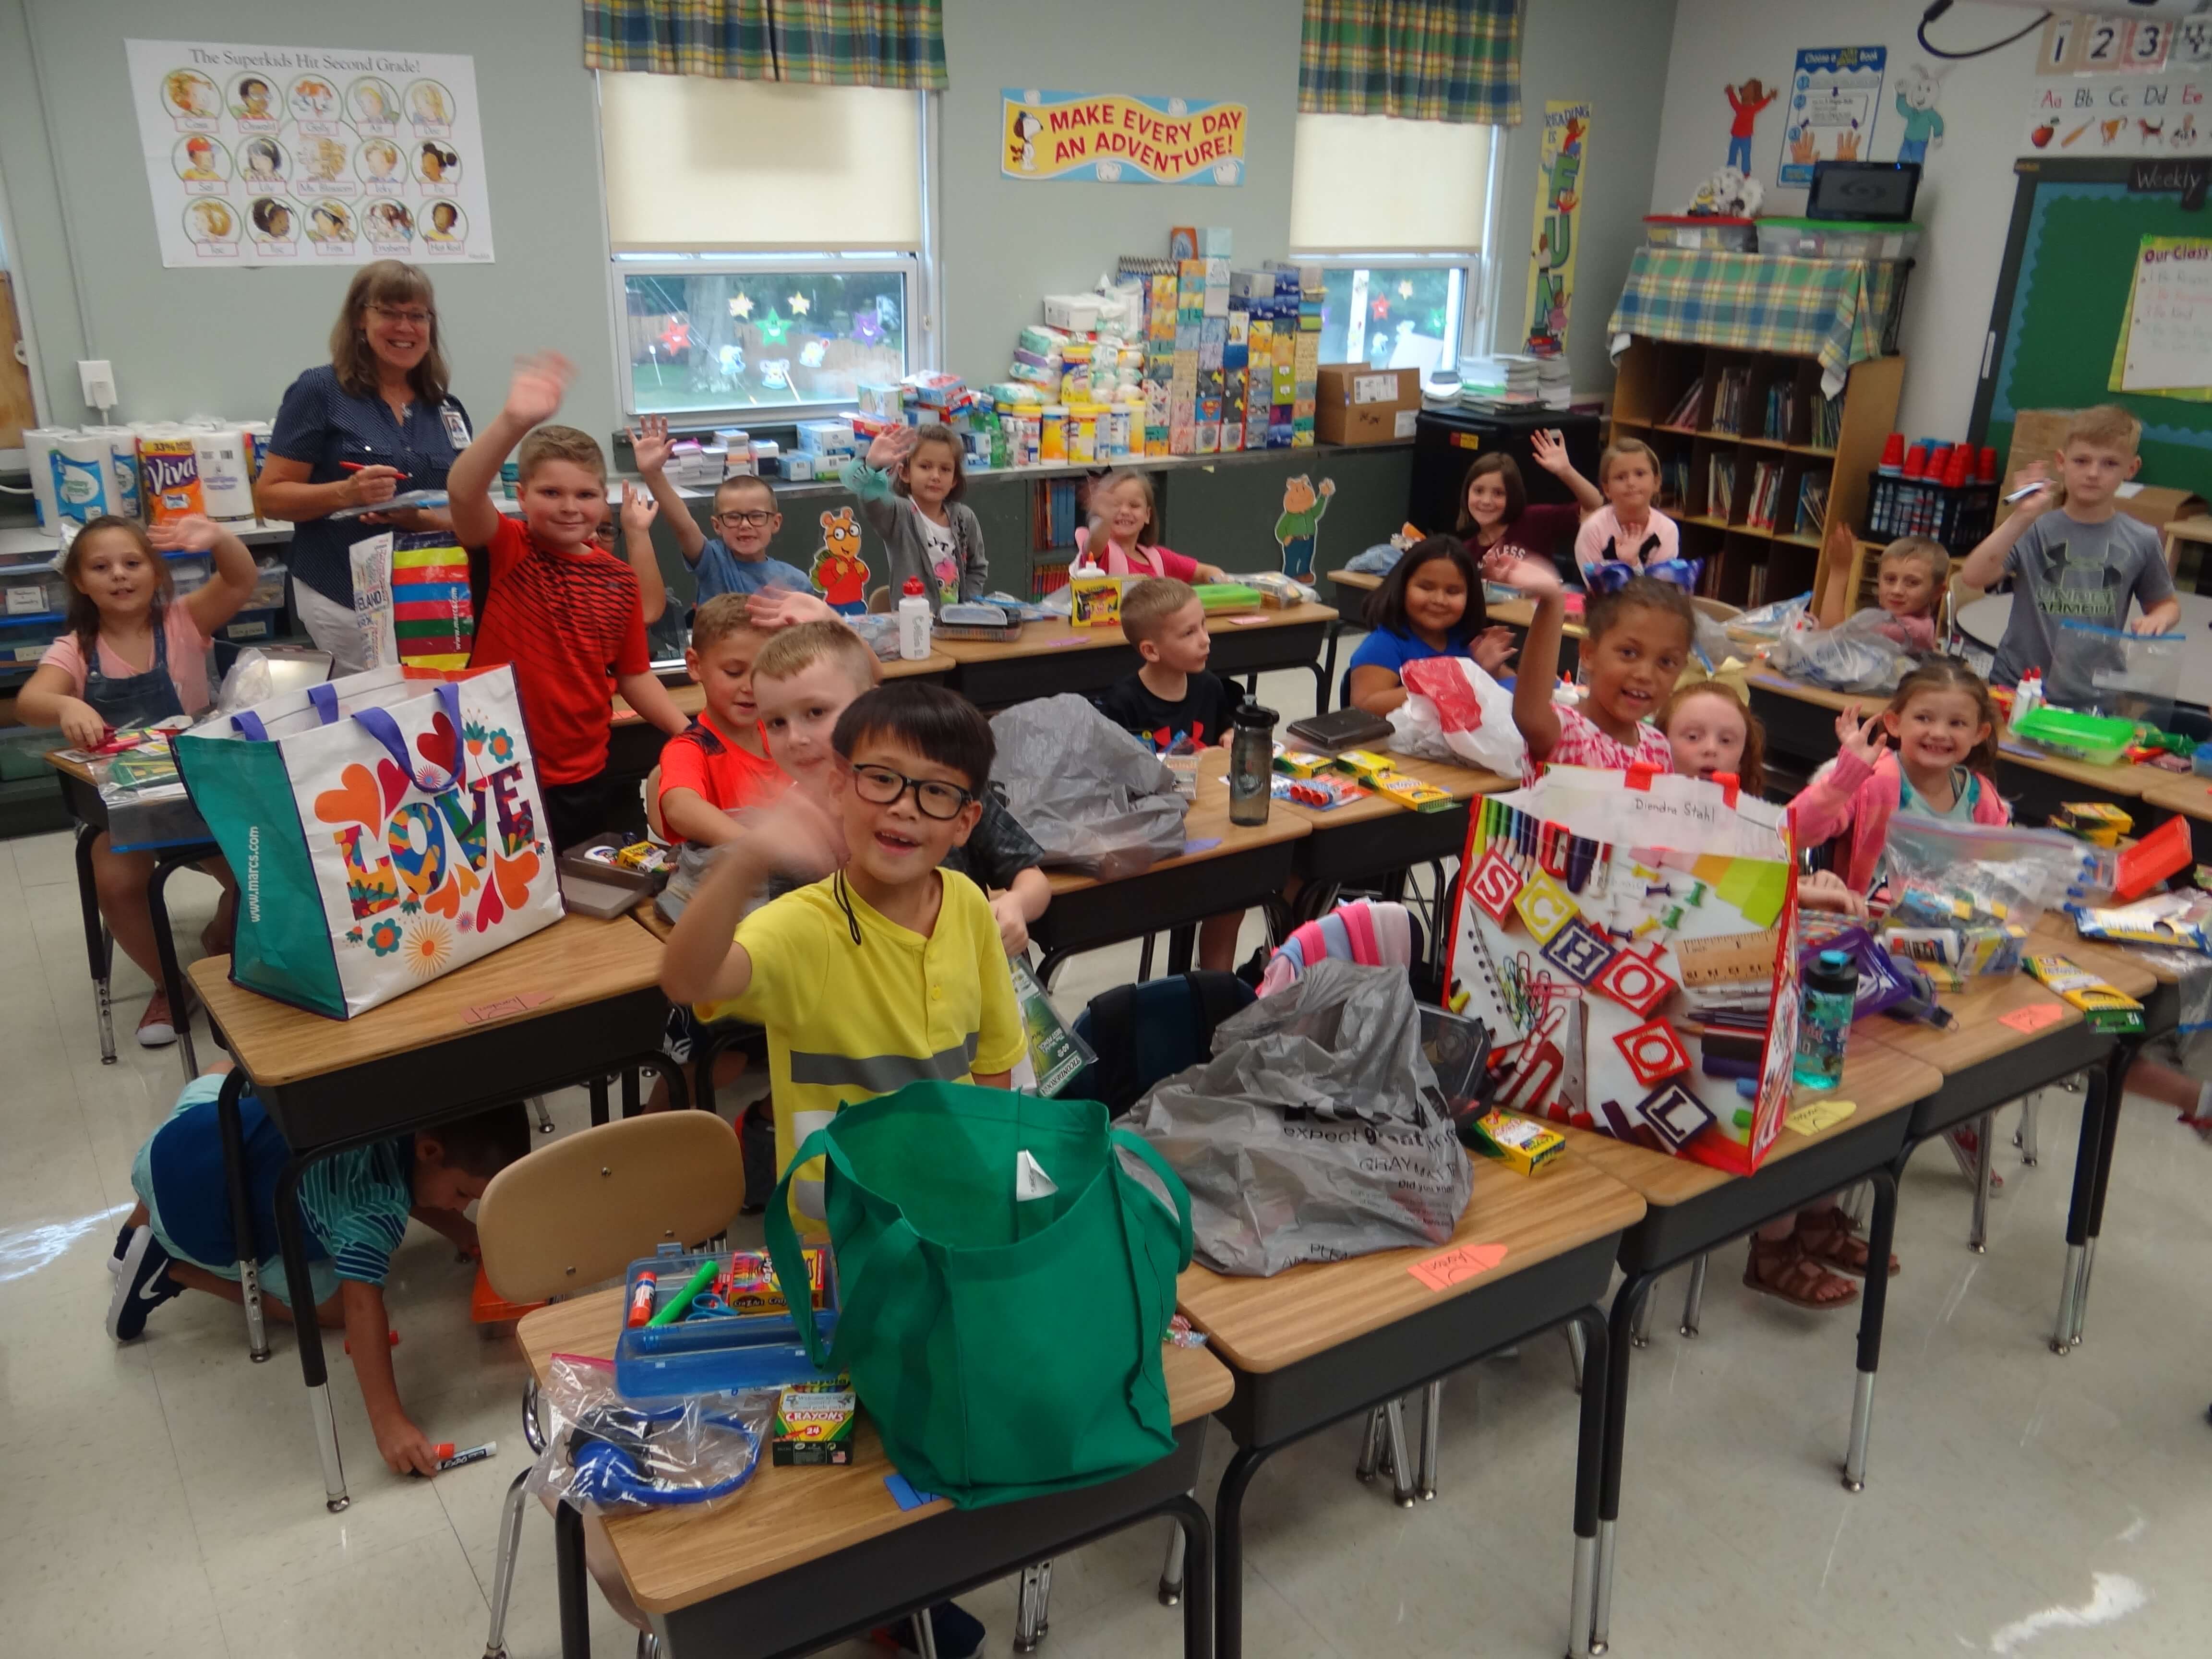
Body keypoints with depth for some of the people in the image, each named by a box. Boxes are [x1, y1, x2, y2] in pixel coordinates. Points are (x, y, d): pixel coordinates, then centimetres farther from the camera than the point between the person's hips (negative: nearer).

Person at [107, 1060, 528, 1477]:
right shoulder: (382, 1204, -29)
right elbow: (361, 1304, -34)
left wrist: (471, 1237, 5)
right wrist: (388, 1422, -35)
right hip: (196, 1223, -7)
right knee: (331, 1303, 2)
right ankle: (174, 1272, 5)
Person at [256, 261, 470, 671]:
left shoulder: (448, 409, 12)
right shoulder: (320, 391, -1)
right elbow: (270, 496, -3)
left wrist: (421, 517, -10)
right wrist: (346, 493, -21)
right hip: (346, 602, -4)